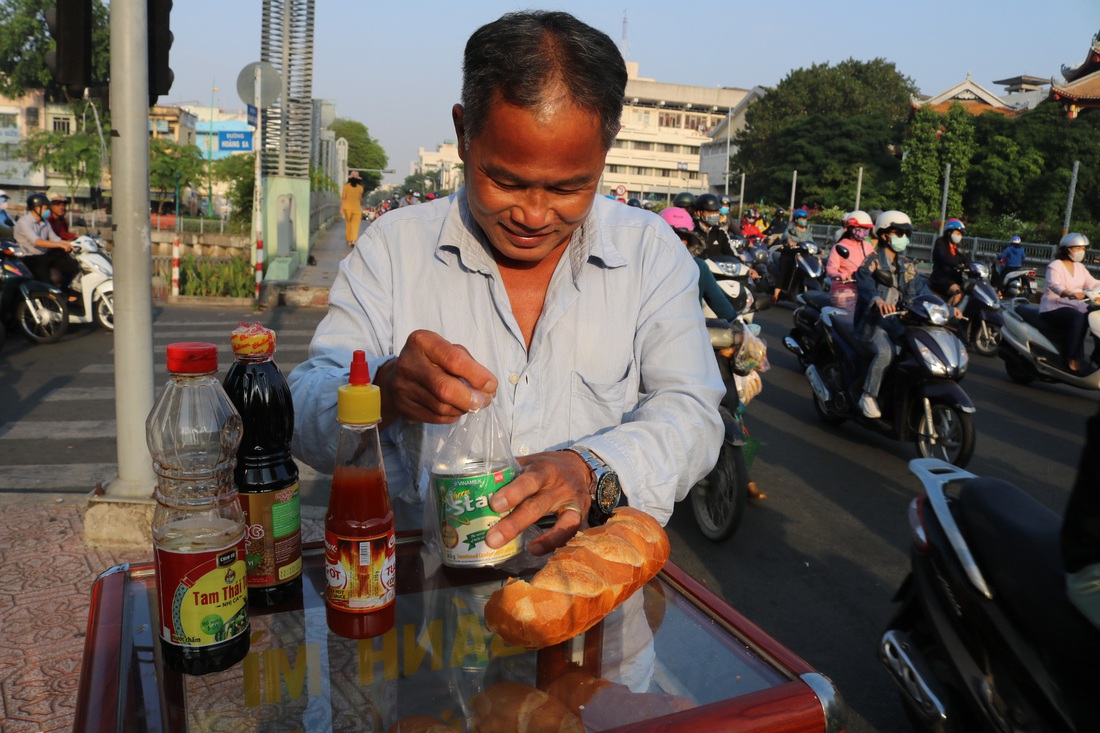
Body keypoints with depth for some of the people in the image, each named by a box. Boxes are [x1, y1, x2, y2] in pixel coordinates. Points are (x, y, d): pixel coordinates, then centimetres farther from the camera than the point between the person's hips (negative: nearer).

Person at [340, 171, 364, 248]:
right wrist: (361, 207, 25)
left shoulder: (346, 186, -3)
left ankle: (348, 240, 21)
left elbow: (343, 198, -5)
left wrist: (341, 208, -3)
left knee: (348, 224, 14)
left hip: (347, 207, 1)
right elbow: (360, 199, 7)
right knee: (355, 225, -4)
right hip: (357, 208, -1)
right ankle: (353, 240, -17)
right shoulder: (360, 187, -2)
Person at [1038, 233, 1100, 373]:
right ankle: (1073, 358, -32)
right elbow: (1054, 285, -28)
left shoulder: (1080, 267, 16)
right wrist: (1071, 294, -46)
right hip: (1054, 307, -7)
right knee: (1078, 319, -35)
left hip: (1075, 306, 8)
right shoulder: (1055, 265, -9)